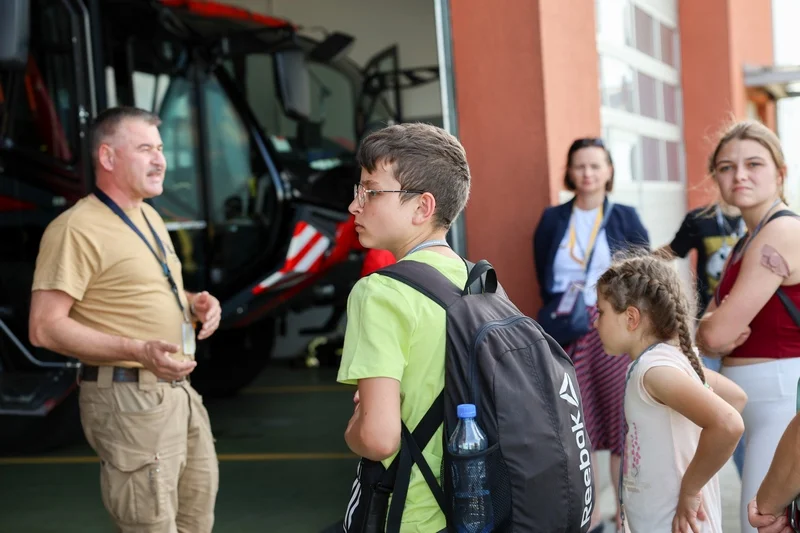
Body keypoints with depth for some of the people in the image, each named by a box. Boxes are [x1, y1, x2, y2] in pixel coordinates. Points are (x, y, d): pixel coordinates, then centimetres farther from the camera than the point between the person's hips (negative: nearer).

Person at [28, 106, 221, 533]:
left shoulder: (150, 217, 15)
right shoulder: (77, 228, -14)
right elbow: (45, 327, -20)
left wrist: (195, 304, 6)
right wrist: (138, 350, -27)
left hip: (179, 390, 9)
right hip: (129, 398, -9)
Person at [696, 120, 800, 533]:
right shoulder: (746, 243, 15)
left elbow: (717, 333, -20)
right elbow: (707, 332, 11)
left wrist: (710, 329, 3)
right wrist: (712, 333, -12)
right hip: (756, 407, 10)